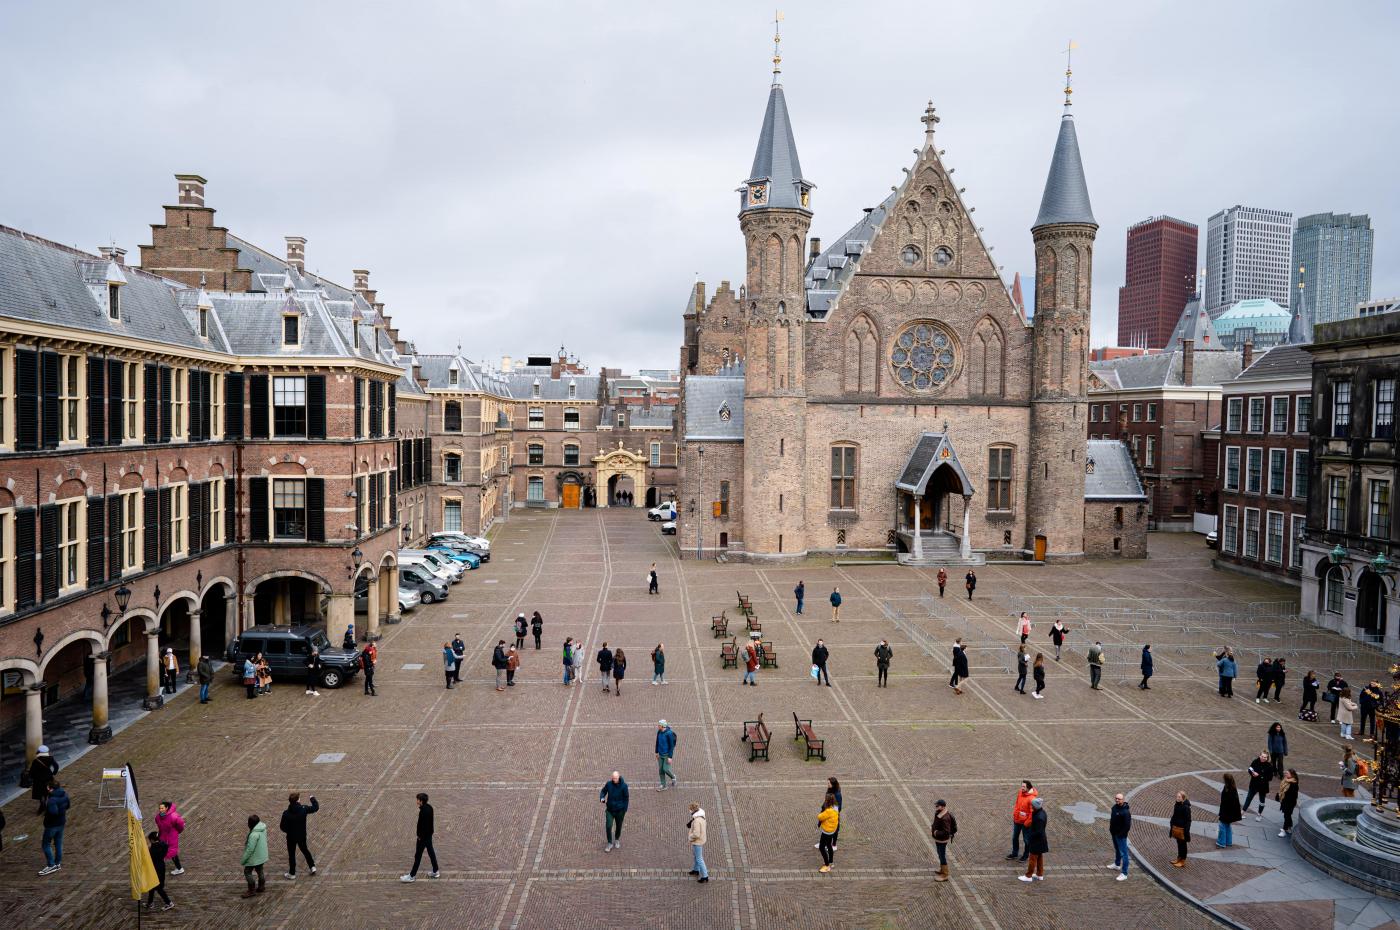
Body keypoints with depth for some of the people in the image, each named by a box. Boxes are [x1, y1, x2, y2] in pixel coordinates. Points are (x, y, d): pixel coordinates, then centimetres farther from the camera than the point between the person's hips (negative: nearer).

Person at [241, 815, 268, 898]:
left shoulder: (254, 835, -31)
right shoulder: (263, 829, -4)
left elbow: (250, 849, -27)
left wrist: (243, 860, -15)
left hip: (254, 857, -8)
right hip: (262, 856, 8)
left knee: (247, 872, 8)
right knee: (260, 871, 22)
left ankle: (251, 891, 16)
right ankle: (261, 887, 34)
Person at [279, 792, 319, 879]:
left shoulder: (286, 814, -22)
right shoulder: (304, 809, -19)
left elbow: (283, 827, -15)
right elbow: (316, 807, -4)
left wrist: (288, 831, 7)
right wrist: (313, 799, 13)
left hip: (291, 837, -2)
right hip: (302, 836, 2)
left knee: (291, 854, 15)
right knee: (305, 850, 25)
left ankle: (292, 874, 26)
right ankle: (312, 866, 26)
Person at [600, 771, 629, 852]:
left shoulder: (623, 786, -16)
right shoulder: (608, 784, -12)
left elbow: (626, 798, -7)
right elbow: (603, 791, 4)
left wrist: (625, 810, -5)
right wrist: (602, 798, -17)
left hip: (620, 810, -1)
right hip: (610, 809, 1)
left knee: (618, 826, 15)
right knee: (608, 826, -6)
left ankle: (617, 840, 42)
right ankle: (610, 843, 13)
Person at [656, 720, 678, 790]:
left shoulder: (669, 733, -22)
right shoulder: (659, 732, -3)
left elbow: (671, 746, -17)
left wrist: (670, 757, -18)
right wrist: (656, 752, 15)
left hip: (667, 755, -6)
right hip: (660, 754, 6)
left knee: (665, 769, -7)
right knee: (660, 770, 8)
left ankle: (673, 777, 24)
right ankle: (663, 785, 20)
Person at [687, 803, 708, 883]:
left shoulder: (697, 820, -33)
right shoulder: (701, 816, -3)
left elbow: (696, 834, -33)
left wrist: (690, 837, -14)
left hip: (697, 841, -10)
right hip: (701, 839, 10)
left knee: (699, 859, 3)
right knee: (696, 855, 28)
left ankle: (705, 876, 12)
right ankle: (696, 870, 47)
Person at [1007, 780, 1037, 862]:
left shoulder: (1031, 798, -24)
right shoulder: (1020, 792, -3)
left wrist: (1027, 823, -20)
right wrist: (1014, 815, 13)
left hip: (1025, 822, -7)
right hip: (1017, 820, 7)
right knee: (1015, 837, 18)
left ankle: (1026, 855, 28)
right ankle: (1014, 853, 35)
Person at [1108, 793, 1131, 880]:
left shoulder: (1125, 812, -26)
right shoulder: (1114, 807, 1)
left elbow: (1127, 825, -25)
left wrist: (1121, 834, -20)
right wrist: (1111, 830, 14)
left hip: (1121, 835, -9)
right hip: (1114, 833, 9)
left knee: (1123, 853, -3)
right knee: (1117, 850, 28)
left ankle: (1124, 874, 2)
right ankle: (1117, 864, 49)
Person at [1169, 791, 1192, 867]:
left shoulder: (1186, 807, -20)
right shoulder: (1176, 805, 2)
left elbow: (1188, 820, -17)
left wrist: (1186, 831, -18)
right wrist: (1171, 824, 13)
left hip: (1182, 829, -7)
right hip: (1176, 827, 7)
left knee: (1183, 845, 6)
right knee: (1179, 844, 19)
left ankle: (1183, 862, 17)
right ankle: (1179, 858, 32)